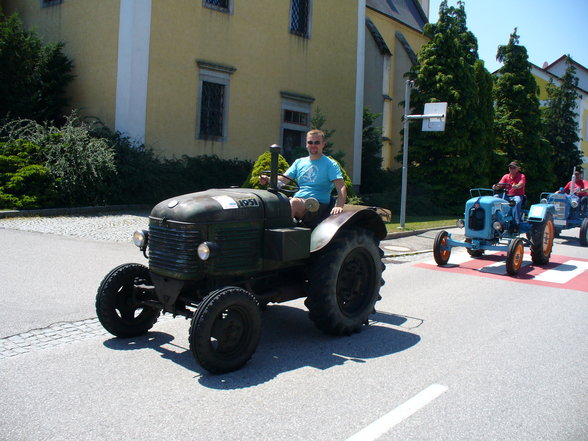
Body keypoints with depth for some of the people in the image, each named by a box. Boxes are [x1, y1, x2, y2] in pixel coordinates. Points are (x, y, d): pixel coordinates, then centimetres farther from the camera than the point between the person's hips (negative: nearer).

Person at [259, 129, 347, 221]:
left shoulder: (330, 164, 5)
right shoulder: (299, 162, 19)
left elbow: (341, 187, -6)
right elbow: (283, 179, 13)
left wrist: (338, 206, -25)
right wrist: (268, 179, -9)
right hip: (297, 200, 4)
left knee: (294, 202, -36)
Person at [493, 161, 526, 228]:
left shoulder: (521, 176, 3)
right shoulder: (506, 176, 13)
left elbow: (521, 184, -19)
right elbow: (499, 185, 1)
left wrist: (516, 186, -43)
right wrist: (495, 187, -24)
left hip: (518, 195, -3)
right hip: (507, 196, 4)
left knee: (517, 202, -38)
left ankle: (516, 223, -39)